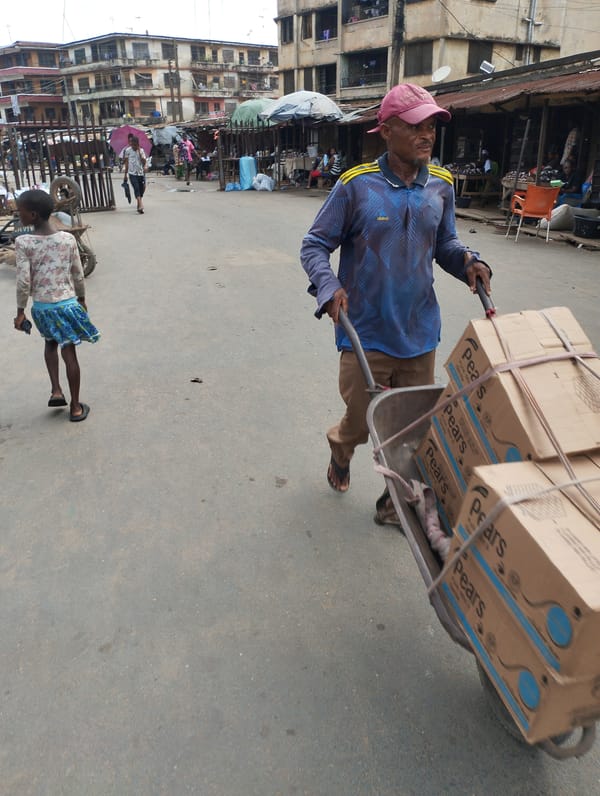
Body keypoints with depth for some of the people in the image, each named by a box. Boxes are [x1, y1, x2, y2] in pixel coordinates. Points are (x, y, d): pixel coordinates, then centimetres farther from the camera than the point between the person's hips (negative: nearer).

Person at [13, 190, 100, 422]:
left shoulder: (23, 243, -12)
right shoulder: (68, 239, -6)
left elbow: (24, 281, -12)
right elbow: (78, 275, 1)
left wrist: (20, 310, 0)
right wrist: (81, 299, 16)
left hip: (41, 306, 0)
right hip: (67, 303, 0)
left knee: (51, 343, 28)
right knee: (69, 353, 7)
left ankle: (56, 390, 18)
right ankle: (75, 407, 14)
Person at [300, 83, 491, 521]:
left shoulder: (441, 185, 2)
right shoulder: (356, 185, -11)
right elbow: (315, 245, -5)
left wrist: (468, 260, -6)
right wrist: (329, 286, -23)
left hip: (419, 334, 4)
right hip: (367, 335, -4)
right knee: (361, 422, 9)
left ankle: (396, 501, 36)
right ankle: (341, 452, 47)